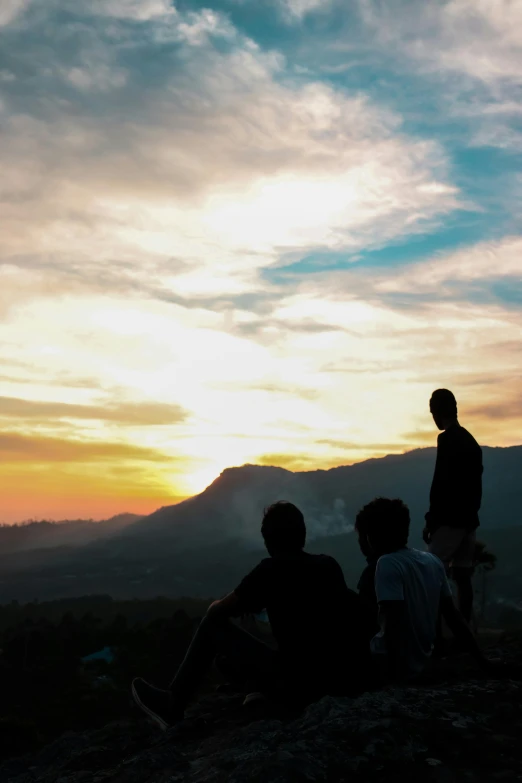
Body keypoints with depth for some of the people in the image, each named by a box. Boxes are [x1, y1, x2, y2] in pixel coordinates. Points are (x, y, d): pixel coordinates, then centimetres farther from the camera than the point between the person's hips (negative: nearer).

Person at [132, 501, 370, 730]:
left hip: (298, 684, -6)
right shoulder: (330, 565, 6)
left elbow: (217, 610, 1)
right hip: (344, 680, 7)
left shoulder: (272, 569, -8)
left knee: (213, 624, 8)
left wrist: (243, 603, 23)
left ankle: (172, 705, 17)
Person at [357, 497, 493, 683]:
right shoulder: (433, 561, 3)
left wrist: (392, 671, -24)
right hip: (420, 662, 7)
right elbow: (452, 614, 6)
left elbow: (392, 620, -27)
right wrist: (481, 659, 11)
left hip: (396, 664, -7)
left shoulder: (387, 563, -18)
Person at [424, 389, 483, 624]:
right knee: (462, 576, 9)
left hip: (450, 519, -8)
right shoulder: (470, 441, 14)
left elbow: (441, 483, -18)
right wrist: (471, 512, 20)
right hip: (468, 518, 8)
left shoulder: (447, 439, -13)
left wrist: (431, 519, -13)